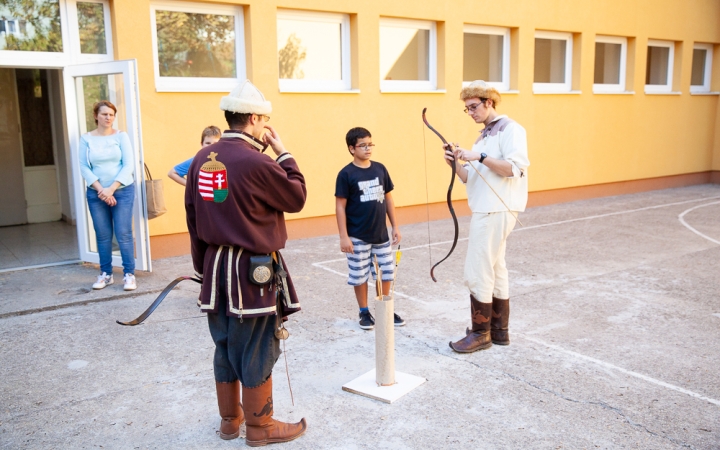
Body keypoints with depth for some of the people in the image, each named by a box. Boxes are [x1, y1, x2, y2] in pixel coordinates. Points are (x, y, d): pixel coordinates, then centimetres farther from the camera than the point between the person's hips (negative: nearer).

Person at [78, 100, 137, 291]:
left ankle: (129, 274, 3)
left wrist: (111, 189, -12)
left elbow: (128, 165, -5)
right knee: (103, 236, 6)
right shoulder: (86, 139, 4)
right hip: (96, 194, 2)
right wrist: (100, 189, -13)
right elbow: (84, 167, -1)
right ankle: (105, 274, 17)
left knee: (123, 234, -3)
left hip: (122, 191, -1)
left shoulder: (121, 136, 1)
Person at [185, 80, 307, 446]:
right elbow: (297, 198, -7)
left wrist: (203, 264, 18)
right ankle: (259, 426, 21)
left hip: (217, 266, 7)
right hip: (252, 269, -7)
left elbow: (194, 218, 9)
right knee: (257, 349, 6)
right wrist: (283, 153, -1)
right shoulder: (256, 163, -20)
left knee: (226, 344, 18)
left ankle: (230, 418, 33)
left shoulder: (202, 159, 3)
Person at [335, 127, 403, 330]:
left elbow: (388, 198, 10)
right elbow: (340, 206, -9)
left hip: (381, 234, 4)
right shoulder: (346, 174, -10)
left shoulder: (380, 169, 3)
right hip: (358, 237, -4)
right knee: (359, 276, 7)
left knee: (386, 273, 12)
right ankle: (364, 312, 24)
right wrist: (343, 236, -13)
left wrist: (395, 226, 9)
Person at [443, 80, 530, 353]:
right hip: (486, 211, 10)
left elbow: (514, 168, -21)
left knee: (477, 273, -7)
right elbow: (471, 179, 14)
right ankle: (499, 331, 22)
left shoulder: (510, 129, -8)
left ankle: (481, 333, 4)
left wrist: (480, 157, -22)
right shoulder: (484, 136, 18)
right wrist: (457, 164, -4)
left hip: (496, 212, -9)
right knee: (495, 272, 13)